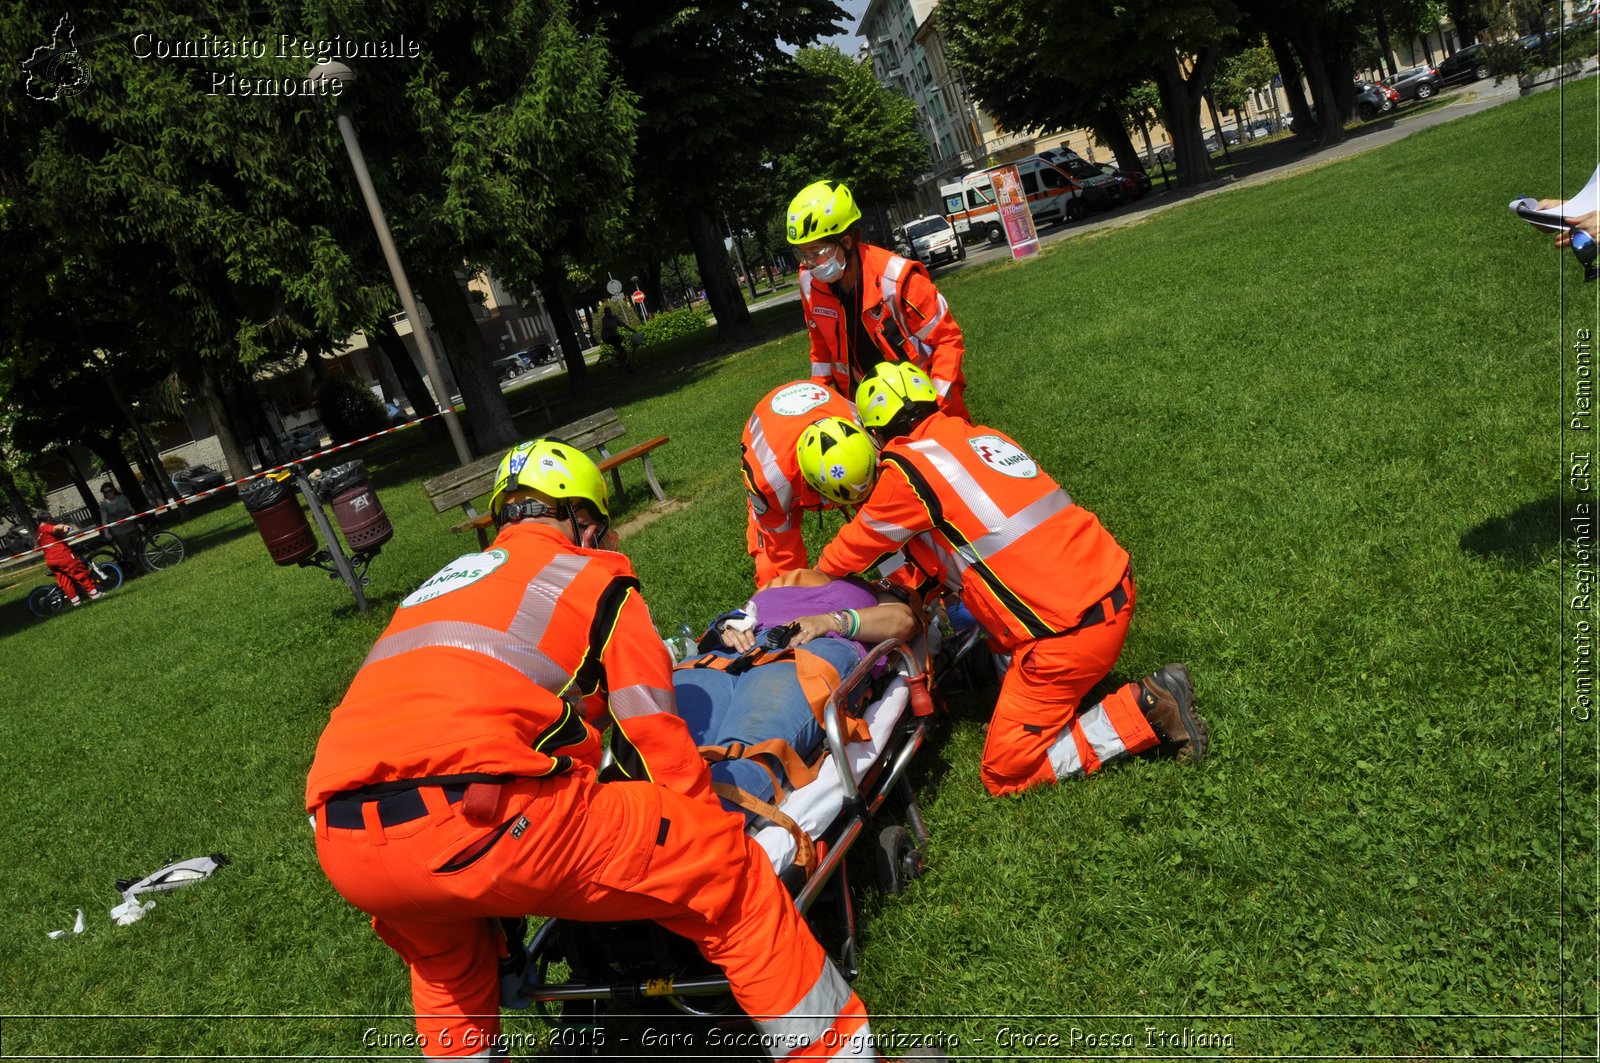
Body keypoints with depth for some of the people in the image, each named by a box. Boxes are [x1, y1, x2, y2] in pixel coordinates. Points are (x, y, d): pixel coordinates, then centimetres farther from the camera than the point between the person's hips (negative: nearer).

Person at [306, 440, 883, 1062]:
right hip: (474, 819, -7)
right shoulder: (594, 579, 14)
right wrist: (711, 850, 23)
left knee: (443, 951, 40)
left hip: (342, 844, 7)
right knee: (724, 868, 7)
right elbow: (659, 748, 8)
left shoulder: (439, 584, 32)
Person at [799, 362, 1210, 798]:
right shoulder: (981, 436, 12)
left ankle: (1144, 710, -2)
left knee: (1006, 773, 6)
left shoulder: (906, 469, -9)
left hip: (1070, 627, -8)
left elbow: (855, 547, 7)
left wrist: (817, 575, 28)